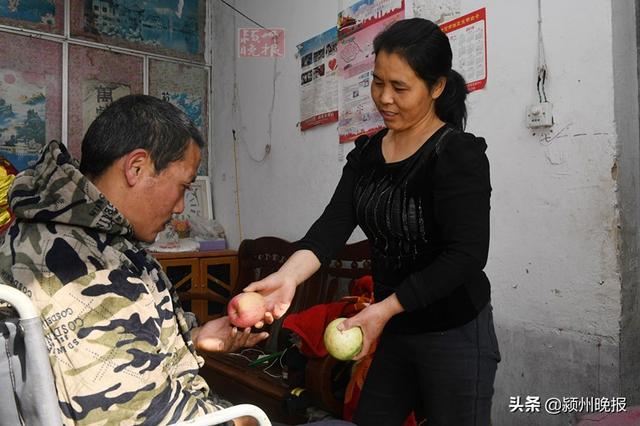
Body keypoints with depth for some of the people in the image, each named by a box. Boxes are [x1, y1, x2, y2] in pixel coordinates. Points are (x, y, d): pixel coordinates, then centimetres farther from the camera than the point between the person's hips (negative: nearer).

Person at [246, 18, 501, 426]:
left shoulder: (458, 155, -16)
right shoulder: (366, 152, 2)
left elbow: (467, 255, -21)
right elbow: (334, 224, -10)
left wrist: (383, 310, -24)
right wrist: (288, 276, -27)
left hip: (455, 336, -6)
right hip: (394, 332, 6)